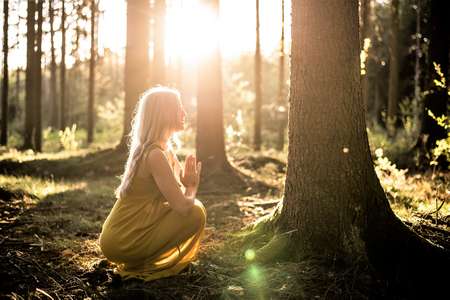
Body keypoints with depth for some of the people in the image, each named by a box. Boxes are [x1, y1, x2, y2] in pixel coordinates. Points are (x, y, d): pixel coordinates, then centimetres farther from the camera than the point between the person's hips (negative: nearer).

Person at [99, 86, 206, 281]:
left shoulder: (165, 148, 10)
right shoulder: (155, 154, -20)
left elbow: (178, 198, 16)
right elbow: (183, 206, -22)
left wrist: (189, 183, -5)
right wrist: (192, 186, -2)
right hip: (123, 243, -9)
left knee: (192, 207, 17)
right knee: (196, 213, -12)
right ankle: (143, 265, -3)